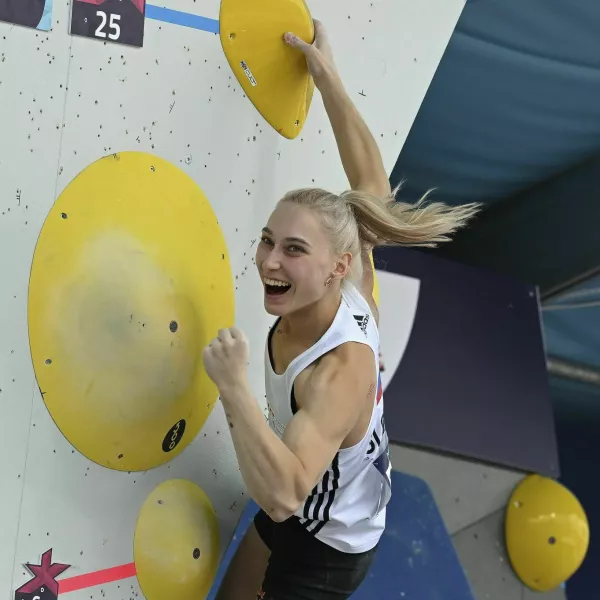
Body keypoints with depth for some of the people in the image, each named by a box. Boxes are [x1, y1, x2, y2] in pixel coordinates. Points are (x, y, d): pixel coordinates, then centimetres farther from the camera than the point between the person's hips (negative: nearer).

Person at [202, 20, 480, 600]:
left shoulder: (341, 372, -39)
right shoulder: (351, 295, -20)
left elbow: (281, 495, -50)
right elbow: (371, 182, -10)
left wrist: (233, 385, -50)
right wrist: (325, 75, -7)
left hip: (325, 553, -7)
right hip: (295, 513, 7)